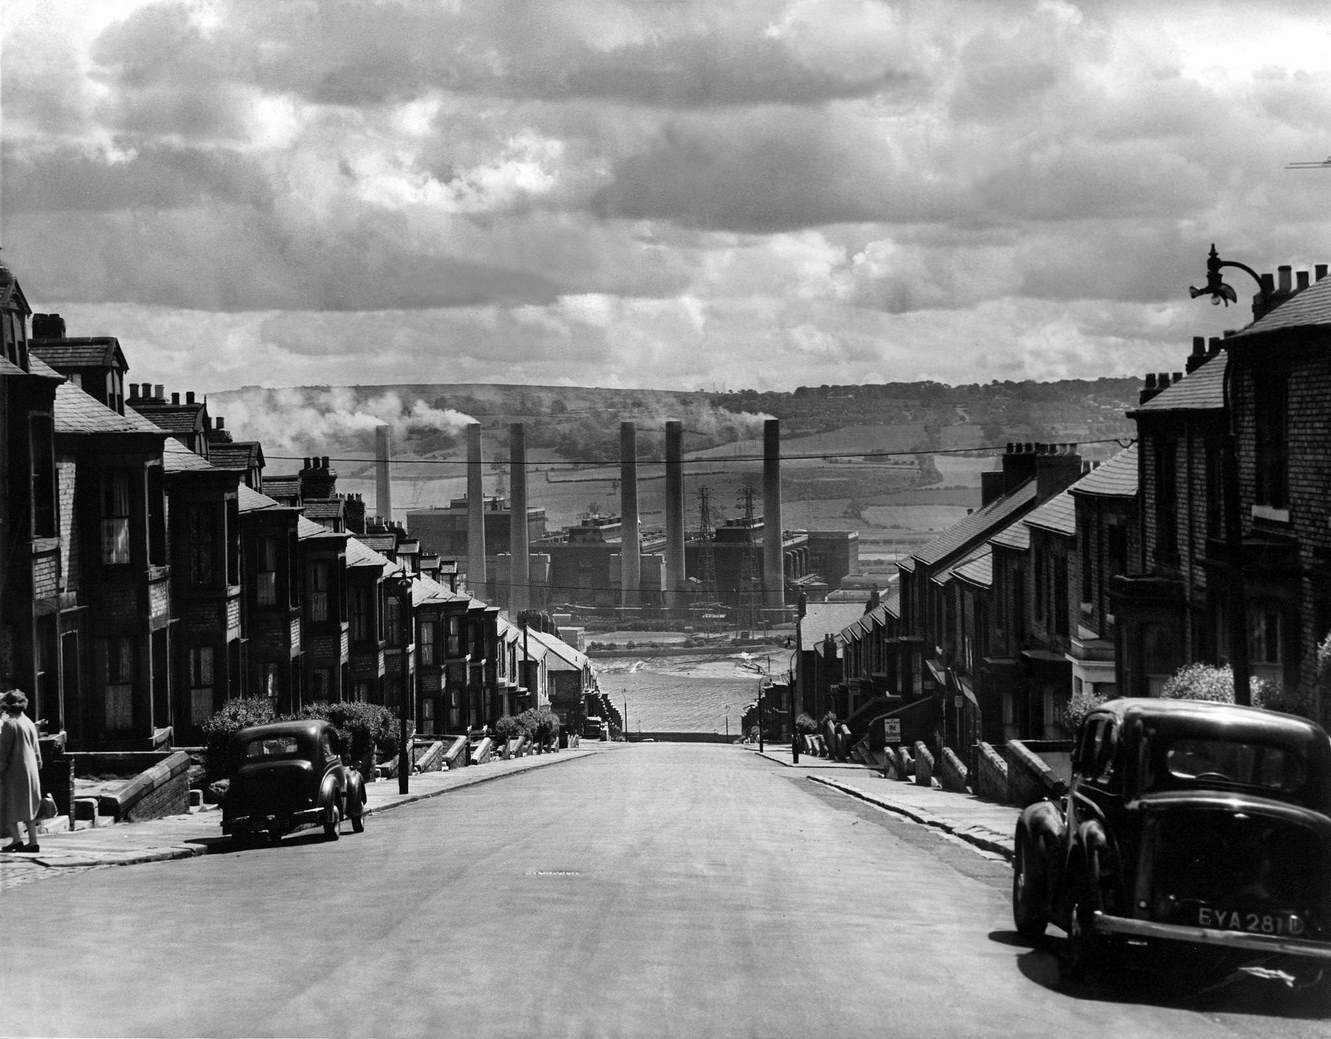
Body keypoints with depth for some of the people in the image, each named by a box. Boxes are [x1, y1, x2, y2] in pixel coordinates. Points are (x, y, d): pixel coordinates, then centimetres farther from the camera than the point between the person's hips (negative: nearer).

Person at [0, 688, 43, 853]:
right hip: (30, 769, 7)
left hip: (14, 771, -7)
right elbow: (36, 749, 16)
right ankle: (33, 842, 12)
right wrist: (38, 764, 24)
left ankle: (17, 840, -11)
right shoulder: (29, 722, 10)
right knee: (29, 808, 13)